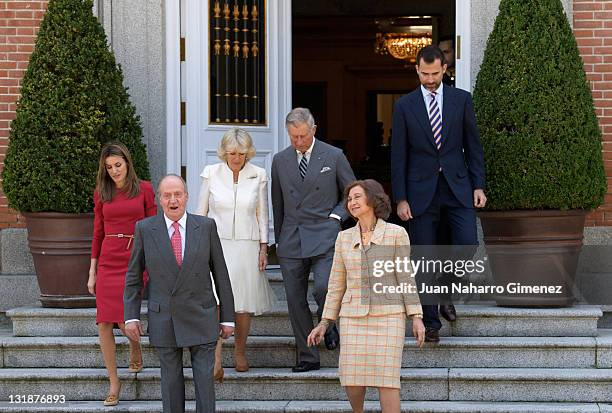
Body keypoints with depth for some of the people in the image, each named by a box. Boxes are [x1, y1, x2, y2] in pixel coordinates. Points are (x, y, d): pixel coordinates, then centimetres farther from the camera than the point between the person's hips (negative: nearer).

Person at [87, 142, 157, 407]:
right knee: (104, 324, -6)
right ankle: (114, 383, 6)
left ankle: (135, 346, 27)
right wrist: (92, 271, 10)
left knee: (125, 321, -12)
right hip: (108, 261, 3)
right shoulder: (101, 193, 9)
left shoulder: (144, 189, 3)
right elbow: (98, 233, 12)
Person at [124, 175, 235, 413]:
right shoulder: (145, 229, -1)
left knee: (205, 378, -1)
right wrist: (131, 316, -3)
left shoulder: (206, 226, -1)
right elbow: (133, 276, 5)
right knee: (171, 378, 7)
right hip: (163, 320, 0)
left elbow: (220, 274, 3)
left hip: (201, 319, 0)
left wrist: (228, 317, 3)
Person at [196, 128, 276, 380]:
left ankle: (240, 352, 24)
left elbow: (262, 215, 8)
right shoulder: (211, 173, 1)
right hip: (216, 244, -1)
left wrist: (263, 248, 4)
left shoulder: (258, 176, 3)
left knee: (244, 303, 6)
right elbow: (201, 212, 6)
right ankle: (216, 359, -17)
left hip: (247, 246, 1)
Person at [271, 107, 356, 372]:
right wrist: (279, 240, 16)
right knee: (295, 301, 2)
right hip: (291, 239, 3)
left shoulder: (333, 157, 2)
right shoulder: (280, 160, 10)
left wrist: (336, 216, -4)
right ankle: (308, 357, 11)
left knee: (323, 288, -20)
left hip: (323, 237, -3)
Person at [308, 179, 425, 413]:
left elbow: (405, 277, -2)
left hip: (388, 315, -3)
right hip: (354, 317, 3)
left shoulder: (396, 234, -1)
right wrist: (324, 323, 9)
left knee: (386, 378, -13)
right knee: (352, 381, -4)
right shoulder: (344, 238, 9)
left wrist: (416, 318, -9)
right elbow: (337, 284, 12)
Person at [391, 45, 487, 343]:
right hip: (421, 189, -1)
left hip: (457, 185, 1)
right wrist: (400, 198, -4)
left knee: (467, 244, -12)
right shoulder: (404, 105, 2)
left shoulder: (461, 100, 5)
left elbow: (473, 145, 7)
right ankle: (430, 321, 9)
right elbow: (398, 155, 2)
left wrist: (478, 185, -1)